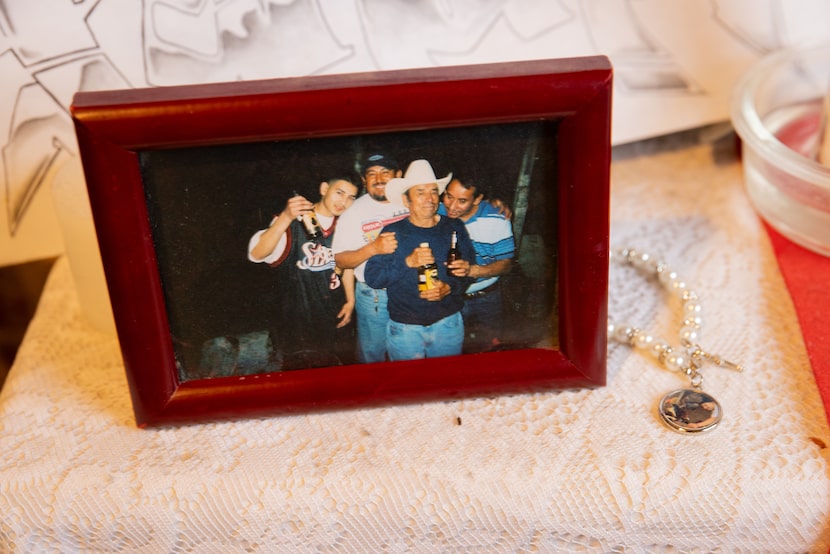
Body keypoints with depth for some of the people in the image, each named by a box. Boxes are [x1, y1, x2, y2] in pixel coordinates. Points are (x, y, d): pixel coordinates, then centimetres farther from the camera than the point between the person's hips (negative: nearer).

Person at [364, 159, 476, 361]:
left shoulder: (454, 228, 1)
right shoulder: (393, 232, -5)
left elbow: (468, 271, 1)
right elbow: (372, 278, -12)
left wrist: (449, 288, -18)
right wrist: (408, 263, -23)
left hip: (448, 324, 2)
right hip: (404, 327, -2)